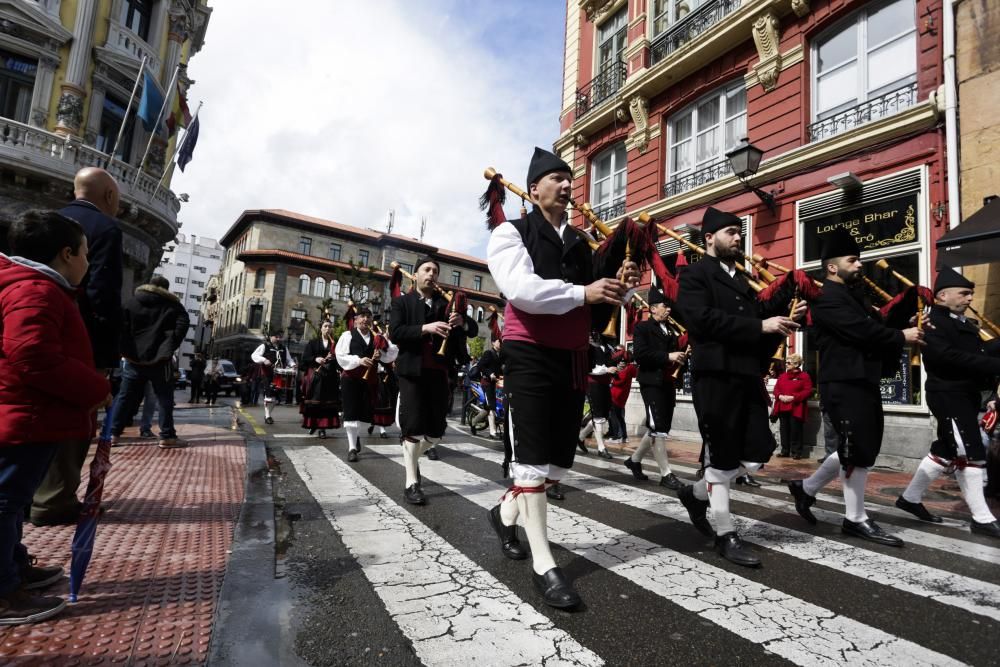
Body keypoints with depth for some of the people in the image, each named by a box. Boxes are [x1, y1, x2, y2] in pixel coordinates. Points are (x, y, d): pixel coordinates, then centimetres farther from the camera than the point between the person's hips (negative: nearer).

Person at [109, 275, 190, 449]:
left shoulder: (133, 301, 11)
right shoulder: (172, 304, 3)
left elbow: (122, 325, 4)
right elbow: (182, 323, -11)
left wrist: (126, 349, 7)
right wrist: (170, 348, -6)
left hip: (134, 357, 3)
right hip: (159, 358, -3)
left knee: (125, 396, 12)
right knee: (164, 398, 0)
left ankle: (113, 432, 13)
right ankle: (167, 437, -1)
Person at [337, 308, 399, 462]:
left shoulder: (377, 337, 9)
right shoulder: (348, 335, -1)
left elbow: (393, 352, 5)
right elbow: (340, 356, -11)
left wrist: (381, 354, -14)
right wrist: (359, 360, -22)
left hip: (370, 379, 4)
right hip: (351, 379, -4)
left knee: (364, 412, 11)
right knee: (351, 413, -5)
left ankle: (353, 436, 40)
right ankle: (352, 448, 4)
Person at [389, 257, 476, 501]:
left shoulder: (447, 303, 13)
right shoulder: (402, 302, 5)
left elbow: (473, 330, 7)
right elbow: (395, 332, -10)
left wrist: (462, 321, -16)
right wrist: (425, 328, -24)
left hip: (439, 373, 4)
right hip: (412, 371, -4)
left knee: (437, 429, 6)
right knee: (413, 425, -6)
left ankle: (411, 455, 34)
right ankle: (411, 483, 4)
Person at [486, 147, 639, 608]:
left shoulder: (581, 244, 16)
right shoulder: (511, 233, -1)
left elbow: (594, 311, 15)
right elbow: (521, 289, -20)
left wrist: (616, 287, -4)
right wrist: (583, 292, -22)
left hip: (574, 360, 7)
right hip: (531, 358, -7)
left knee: (560, 459, 12)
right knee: (532, 457, -4)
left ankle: (507, 512, 37)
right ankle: (543, 564, 7)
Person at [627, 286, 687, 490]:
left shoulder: (670, 332, 19)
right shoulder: (642, 327, -3)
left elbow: (674, 356, 22)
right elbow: (640, 354, -16)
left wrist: (681, 357, 0)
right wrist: (667, 357, -20)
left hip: (668, 384, 8)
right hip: (652, 383, -8)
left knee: (661, 428, 11)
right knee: (658, 428, -9)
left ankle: (634, 459, 27)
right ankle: (666, 474, -2)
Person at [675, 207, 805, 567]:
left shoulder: (744, 279, 23)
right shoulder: (694, 275, -1)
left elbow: (758, 317, 22)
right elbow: (703, 319, -17)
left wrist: (782, 318, 3)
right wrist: (760, 325, -16)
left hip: (749, 377, 8)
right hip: (715, 376, -7)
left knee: (757, 454, 5)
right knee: (721, 456, 1)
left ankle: (698, 493, 27)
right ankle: (726, 536, 15)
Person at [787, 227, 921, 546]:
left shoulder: (853, 295, 20)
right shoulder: (827, 299, -12)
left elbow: (874, 327, 15)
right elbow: (863, 332, -20)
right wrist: (901, 337, -6)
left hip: (864, 382, 10)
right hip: (844, 385, -10)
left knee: (860, 449, 15)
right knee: (858, 451, -2)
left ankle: (806, 488, 27)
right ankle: (856, 520, 12)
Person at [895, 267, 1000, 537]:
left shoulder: (963, 323, 16)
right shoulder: (933, 323, -13)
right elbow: (950, 357, -25)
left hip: (965, 395, 10)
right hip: (949, 395, -10)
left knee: (945, 451, 14)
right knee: (970, 454, -5)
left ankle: (910, 498, 25)